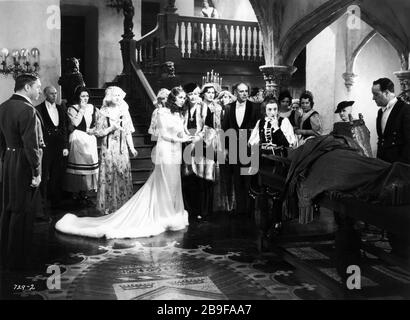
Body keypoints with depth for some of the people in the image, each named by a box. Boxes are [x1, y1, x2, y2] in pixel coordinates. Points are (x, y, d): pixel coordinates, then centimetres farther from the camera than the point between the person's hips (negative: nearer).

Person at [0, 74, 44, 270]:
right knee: (22, 212, 2)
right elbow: (31, 146, -22)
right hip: (24, 166, -9)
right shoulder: (27, 110, -20)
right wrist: (36, 172, -16)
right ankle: (17, 260, 13)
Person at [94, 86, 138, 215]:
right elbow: (98, 132, -2)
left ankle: (123, 205, 11)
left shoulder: (124, 112, 9)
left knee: (124, 176, 2)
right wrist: (111, 128, -14)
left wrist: (132, 147, 2)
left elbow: (128, 132, 11)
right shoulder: (102, 113, 0)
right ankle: (108, 206, 9)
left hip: (122, 149, 3)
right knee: (108, 177, -1)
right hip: (108, 150, -3)